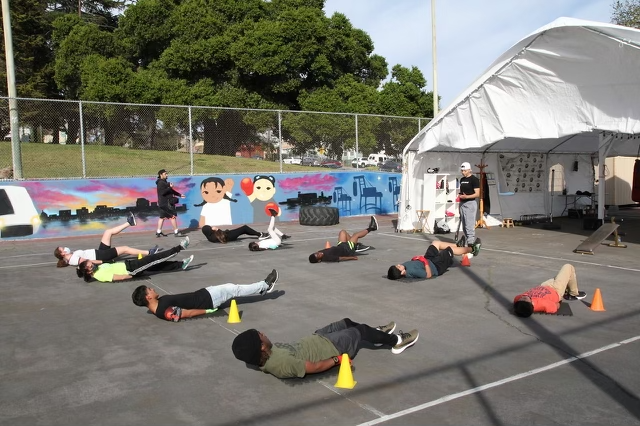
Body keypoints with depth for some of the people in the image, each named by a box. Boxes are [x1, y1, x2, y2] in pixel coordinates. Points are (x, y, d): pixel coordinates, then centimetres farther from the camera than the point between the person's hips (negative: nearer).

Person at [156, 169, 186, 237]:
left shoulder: (164, 182, 19)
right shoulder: (160, 183, -13)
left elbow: (171, 191, 25)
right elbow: (162, 192, -25)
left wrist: (179, 195, 20)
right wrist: (170, 187, -23)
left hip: (164, 203, 10)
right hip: (165, 203, -10)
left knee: (162, 217, 13)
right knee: (173, 216, -8)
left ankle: (158, 232, 18)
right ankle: (176, 232, -7)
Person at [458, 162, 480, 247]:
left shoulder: (474, 179, -8)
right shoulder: (462, 179, 16)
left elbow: (477, 194, -14)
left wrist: (466, 196, -24)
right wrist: (460, 195, 10)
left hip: (470, 203, -8)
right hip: (462, 203, 8)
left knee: (469, 225, -13)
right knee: (464, 226, 12)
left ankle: (470, 243, -13)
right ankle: (465, 242, 18)